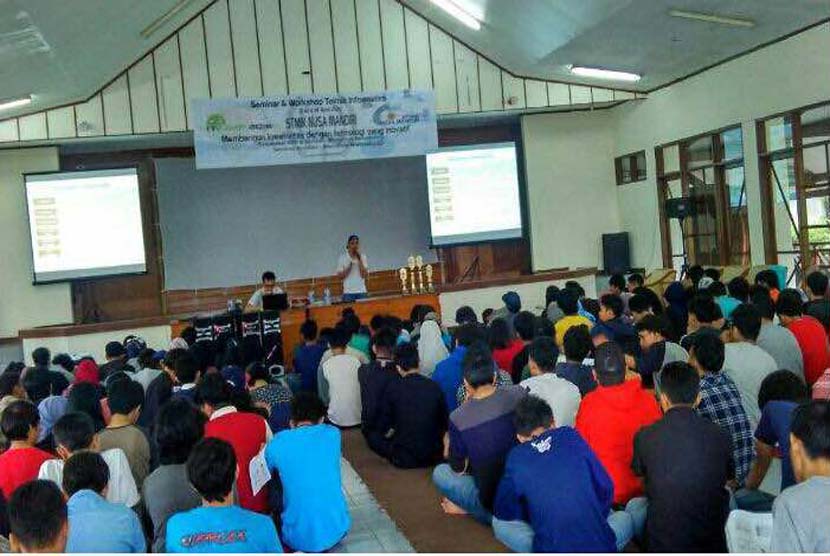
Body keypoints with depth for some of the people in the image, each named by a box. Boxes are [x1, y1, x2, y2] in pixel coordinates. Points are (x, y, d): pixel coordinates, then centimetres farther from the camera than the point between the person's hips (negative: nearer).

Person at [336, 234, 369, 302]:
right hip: (348, 292, -2)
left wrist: (359, 260, -9)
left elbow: (365, 275, -4)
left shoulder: (362, 257, 5)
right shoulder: (342, 257, 1)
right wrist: (350, 265, -13)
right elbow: (340, 276, -2)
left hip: (361, 291, 2)